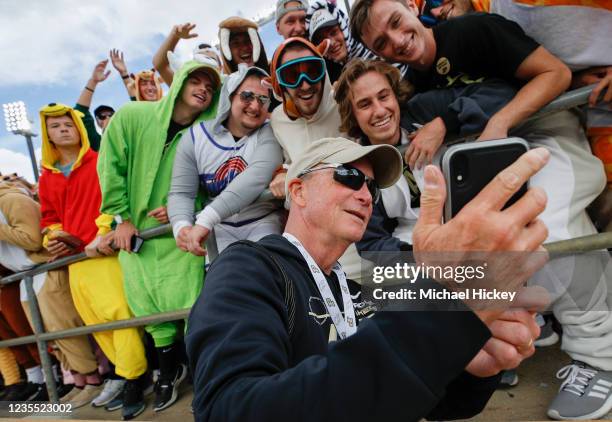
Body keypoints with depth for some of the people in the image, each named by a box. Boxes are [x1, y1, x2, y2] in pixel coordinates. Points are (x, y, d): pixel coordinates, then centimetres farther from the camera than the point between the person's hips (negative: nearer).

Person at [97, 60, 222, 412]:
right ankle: (170, 371, 33)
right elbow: (111, 167, -4)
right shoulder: (131, 116, -6)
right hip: (136, 232, 1)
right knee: (149, 305, 10)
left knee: (187, 303, -6)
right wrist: (123, 218, -5)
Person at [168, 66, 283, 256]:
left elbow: (257, 178, -28)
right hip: (220, 226, 2)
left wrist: (205, 220, -38)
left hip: (262, 220, -1)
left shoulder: (269, 134, -9)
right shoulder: (196, 137, 0)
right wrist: (181, 226, -24)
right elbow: (181, 192, -1)